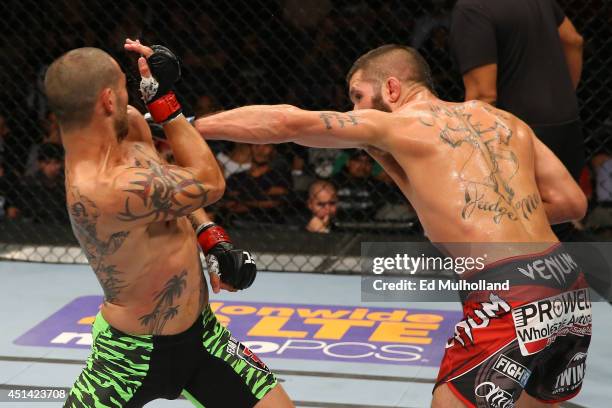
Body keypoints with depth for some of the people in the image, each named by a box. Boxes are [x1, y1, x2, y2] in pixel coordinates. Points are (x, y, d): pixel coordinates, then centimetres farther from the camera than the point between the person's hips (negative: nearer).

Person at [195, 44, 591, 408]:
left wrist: (188, 126, 4)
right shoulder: (507, 121, 19)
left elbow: (287, 122, -3)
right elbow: (572, 202, 17)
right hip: (570, 288, 7)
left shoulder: (393, 124, 4)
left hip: (508, 301, -7)